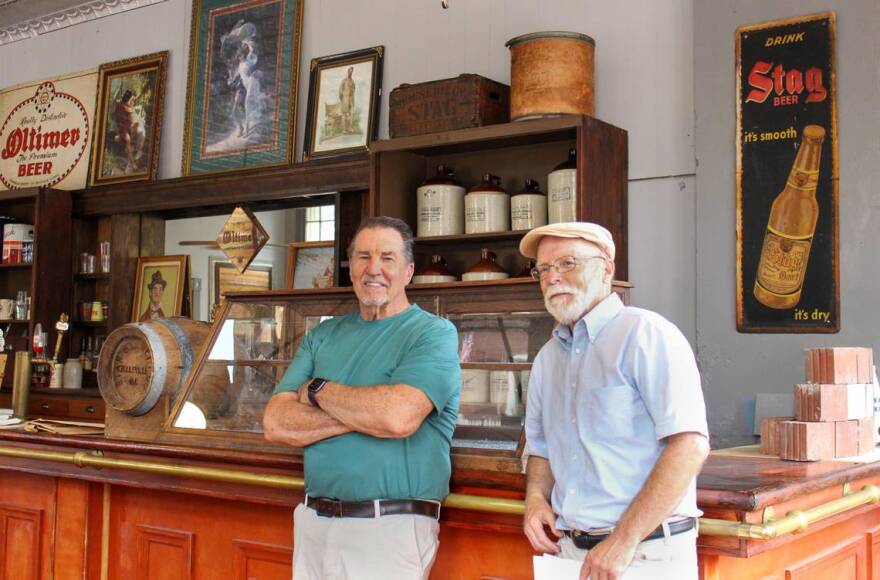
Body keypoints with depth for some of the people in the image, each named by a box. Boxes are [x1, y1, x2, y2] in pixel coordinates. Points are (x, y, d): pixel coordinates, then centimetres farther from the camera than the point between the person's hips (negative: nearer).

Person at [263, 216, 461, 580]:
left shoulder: (434, 333, -7)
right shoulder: (323, 335, 9)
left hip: (390, 530, -4)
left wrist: (317, 390, -8)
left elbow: (399, 416, -24)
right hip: (313, 522, 5)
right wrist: (364, 414, -14)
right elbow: (275, 424, -1)